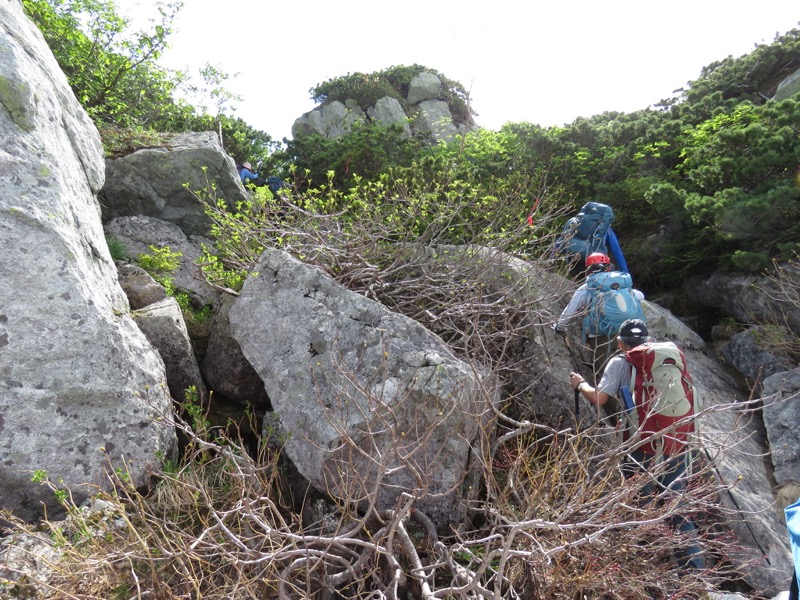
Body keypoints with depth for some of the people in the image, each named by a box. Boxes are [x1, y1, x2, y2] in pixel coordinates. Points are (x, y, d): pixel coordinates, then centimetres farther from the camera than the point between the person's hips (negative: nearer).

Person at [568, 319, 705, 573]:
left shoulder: (621, 362, 1)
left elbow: (598, 399, -5)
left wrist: (581, 384, 13)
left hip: (645, 449, -5)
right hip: (679, 444, 5)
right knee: (678, 510, 15)